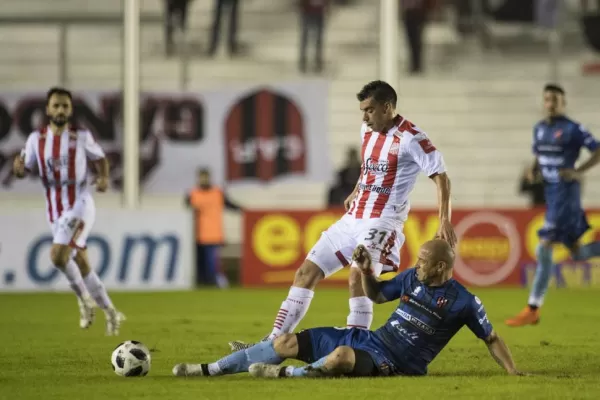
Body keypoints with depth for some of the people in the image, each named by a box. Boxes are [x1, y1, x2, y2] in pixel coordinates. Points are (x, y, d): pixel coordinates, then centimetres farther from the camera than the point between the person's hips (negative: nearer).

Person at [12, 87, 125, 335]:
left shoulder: (82, 137, -3)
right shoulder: (37, 139, 4)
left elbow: (100, 158, 11)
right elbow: (24, 170, 3)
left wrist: (104, 178, -9)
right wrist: (18, 168, -21)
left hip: (79, 206, -4)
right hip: (55, 211, 4)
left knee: (58, 255, -23)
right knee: (81, 266, 10)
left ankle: (84, 298, -3)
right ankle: (111, 314, 24)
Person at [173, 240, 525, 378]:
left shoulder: (463, 302, -10)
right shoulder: (413, 278, 9)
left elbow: (492, 338, -2)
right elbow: (377, 295, 23)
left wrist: (513, 371, -12)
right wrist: (367, 270, 5)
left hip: (394, 363, -7)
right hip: (369, 339, 7)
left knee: (341, 356, -41)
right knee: (289, 342, -2)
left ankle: (287, 375, -20)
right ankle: (210, 370, 2)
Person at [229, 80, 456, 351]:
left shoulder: (410, 138, -12)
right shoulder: (367, 131, 11)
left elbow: (441, 177, -13)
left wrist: (445, 222, -21)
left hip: (382, 222, -8)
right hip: (353, 219, 8)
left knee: (357, 276, -30)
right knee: (307, 271, 4)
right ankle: (274, 342, 7)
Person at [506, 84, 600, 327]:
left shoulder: (572, 130, -10)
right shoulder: (539, 129, 11)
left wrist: (579, 172, -18)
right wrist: (532, 170, 4)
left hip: (565, 194, -8)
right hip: (549, 194, 8)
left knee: (544, 248, -12)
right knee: (578, 254, 11)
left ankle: (533, 310, -9)